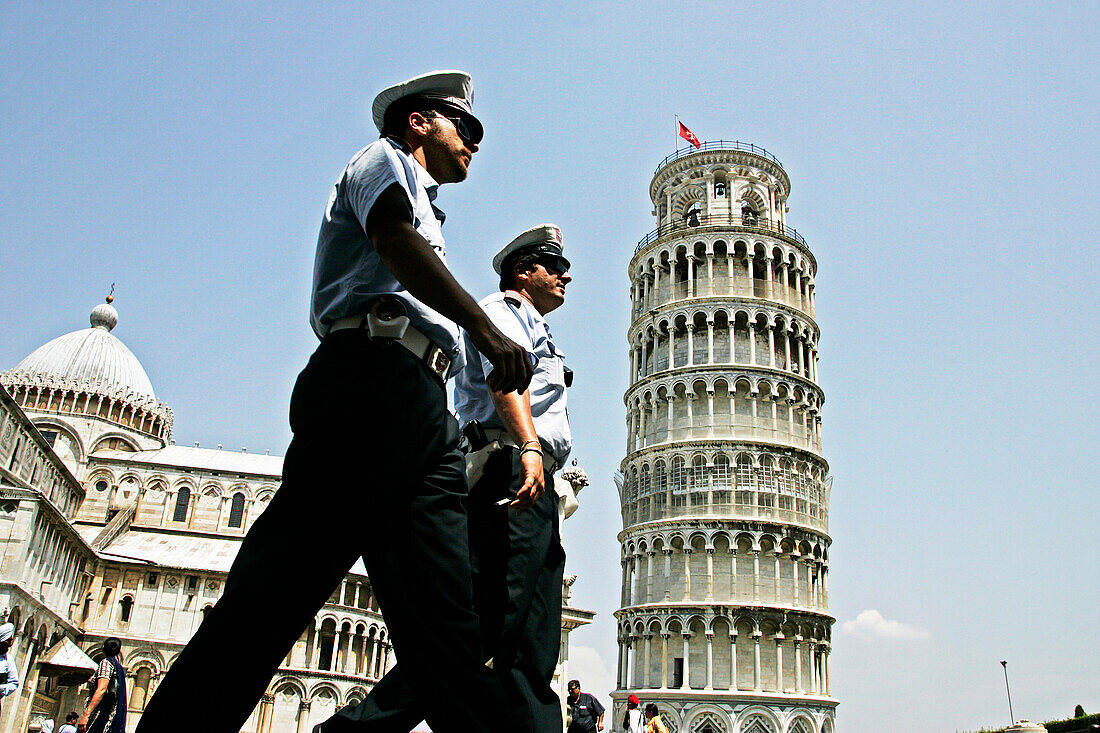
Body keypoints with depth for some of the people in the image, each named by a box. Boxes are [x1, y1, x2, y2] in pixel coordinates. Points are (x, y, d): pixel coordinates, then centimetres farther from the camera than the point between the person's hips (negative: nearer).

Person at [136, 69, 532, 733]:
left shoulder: (425, 211, 41)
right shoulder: (384, 158, 17)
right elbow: (394, 238, -6)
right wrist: (487, 329, -18)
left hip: (422, 406, 9)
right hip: (374, 373, -9)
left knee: (448, 616, -6)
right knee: (280, 584, -17)